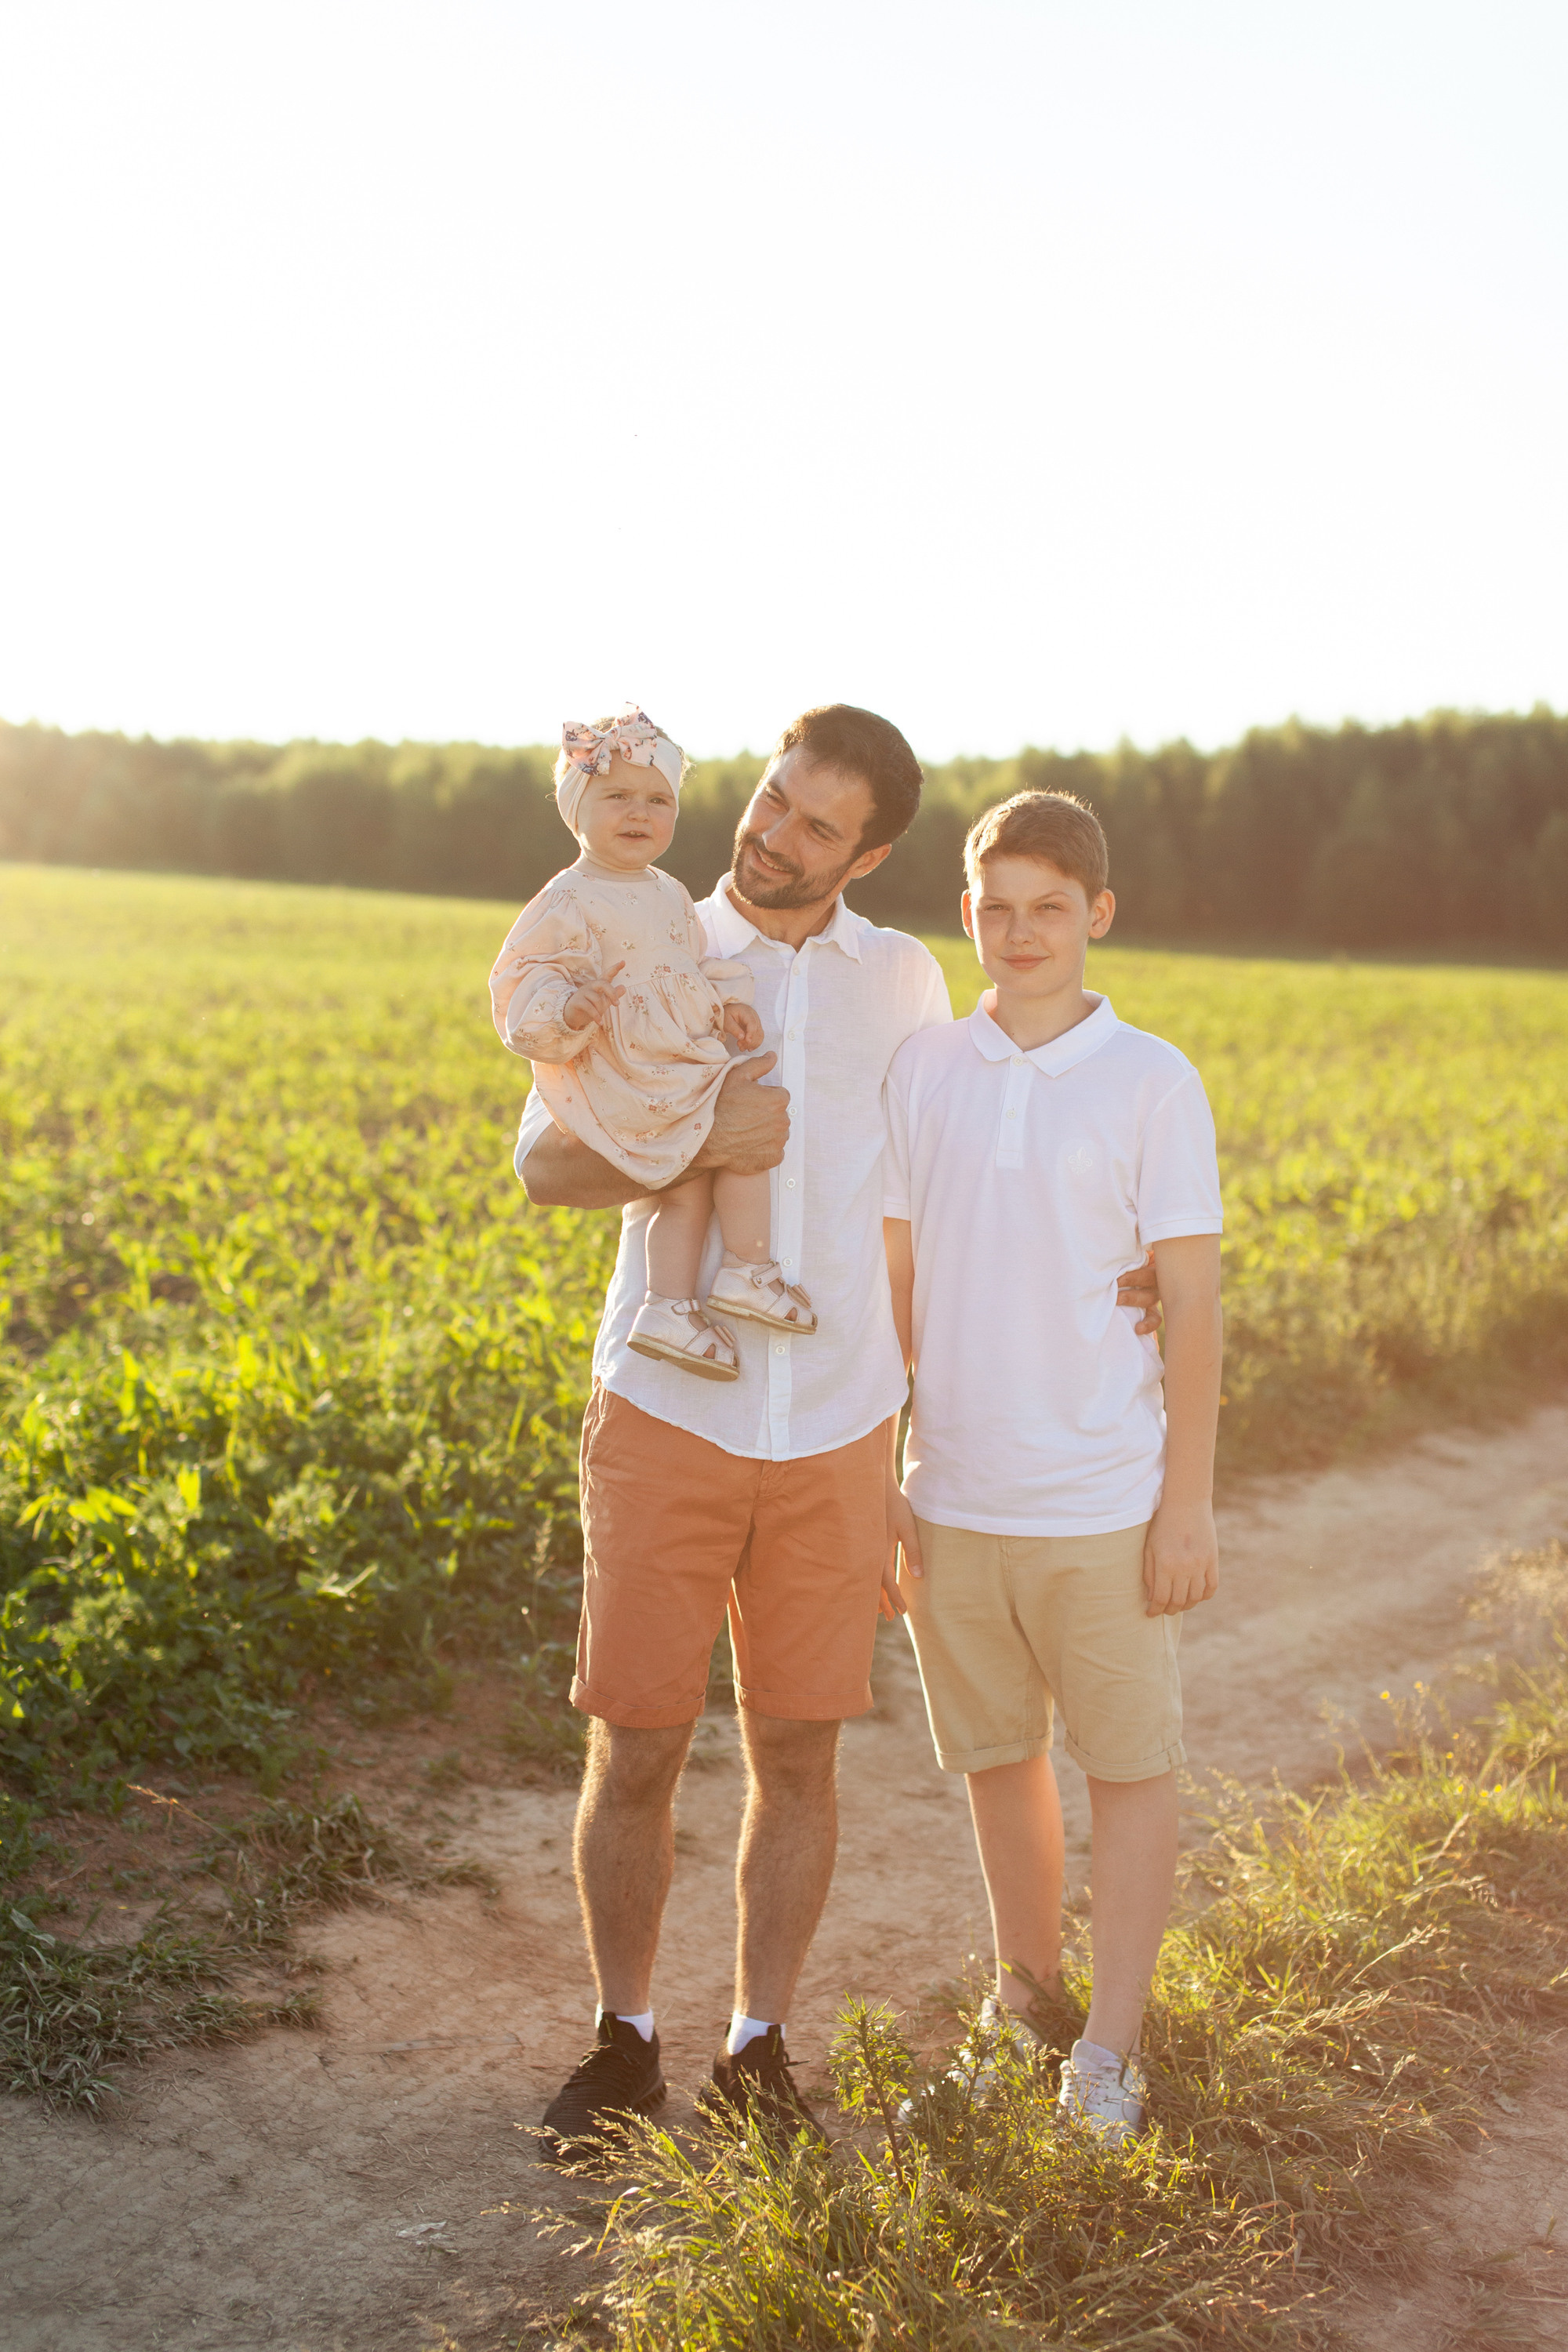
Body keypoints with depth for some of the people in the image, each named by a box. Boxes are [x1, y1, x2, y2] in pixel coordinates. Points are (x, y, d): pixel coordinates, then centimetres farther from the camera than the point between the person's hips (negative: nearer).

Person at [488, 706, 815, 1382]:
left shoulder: (669, 895, 14)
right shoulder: (570, 904, -13)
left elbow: (698, 967, 25)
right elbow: (525, 983, -16)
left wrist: (729, 1003, 7)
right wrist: (566, 1009, -35)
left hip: (681, 1067, 9)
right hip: (623, 1084, -9)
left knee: (690, 1186, 5)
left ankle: (668, 1307, 7)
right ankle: (748, 1269, -2)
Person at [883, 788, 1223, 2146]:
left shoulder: (1153, 1083, -5)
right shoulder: (920, 1074, 3)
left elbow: (1193, 1303, -4)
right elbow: (891, 1289, 7)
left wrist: (1190, 1502, -7)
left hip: (1105, 1504, -2)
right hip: (955, 1499, 3)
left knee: (1131, 1765, 6)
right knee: (997, 1758, 15)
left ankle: (1110, 2050, 18)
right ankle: (1025, 1994, 34)